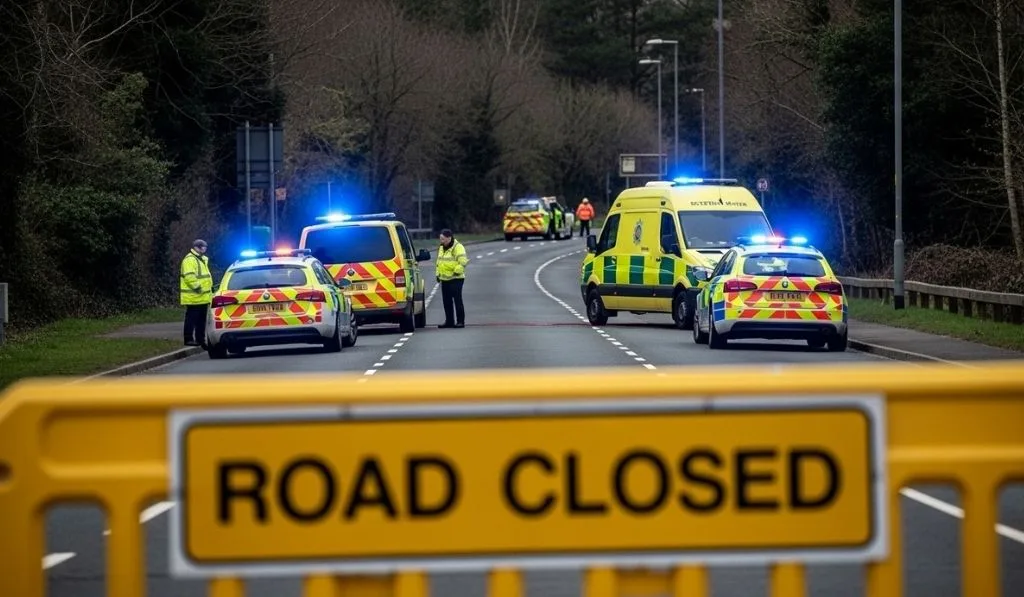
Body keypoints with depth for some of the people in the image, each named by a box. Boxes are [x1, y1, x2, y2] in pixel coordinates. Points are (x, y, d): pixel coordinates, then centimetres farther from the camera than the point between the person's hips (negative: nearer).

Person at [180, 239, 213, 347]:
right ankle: (189, 339, -5)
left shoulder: (202, 259, 20)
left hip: (203, 297, 10)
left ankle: (200, 339, 17)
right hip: (193, 297, -10)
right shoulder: (190, 260, -14)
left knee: (201, 320, 12)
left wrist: (210, 287, 19)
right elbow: (189, 277, -24)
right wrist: (198, 288, -24)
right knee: (191, 319, -7)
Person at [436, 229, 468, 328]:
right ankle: (449, 321, 15)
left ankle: (460, 321, -5)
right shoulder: (441, 248, 15)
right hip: (444, 279, 8)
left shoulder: (458, 247, -11)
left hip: (456, 279, -8)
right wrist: (438, 274, 19)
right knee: (446, 301, 9)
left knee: (457, 300, -8)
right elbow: (439, 262, 25)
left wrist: (457, 271, -18)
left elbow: (463, 261, -18)